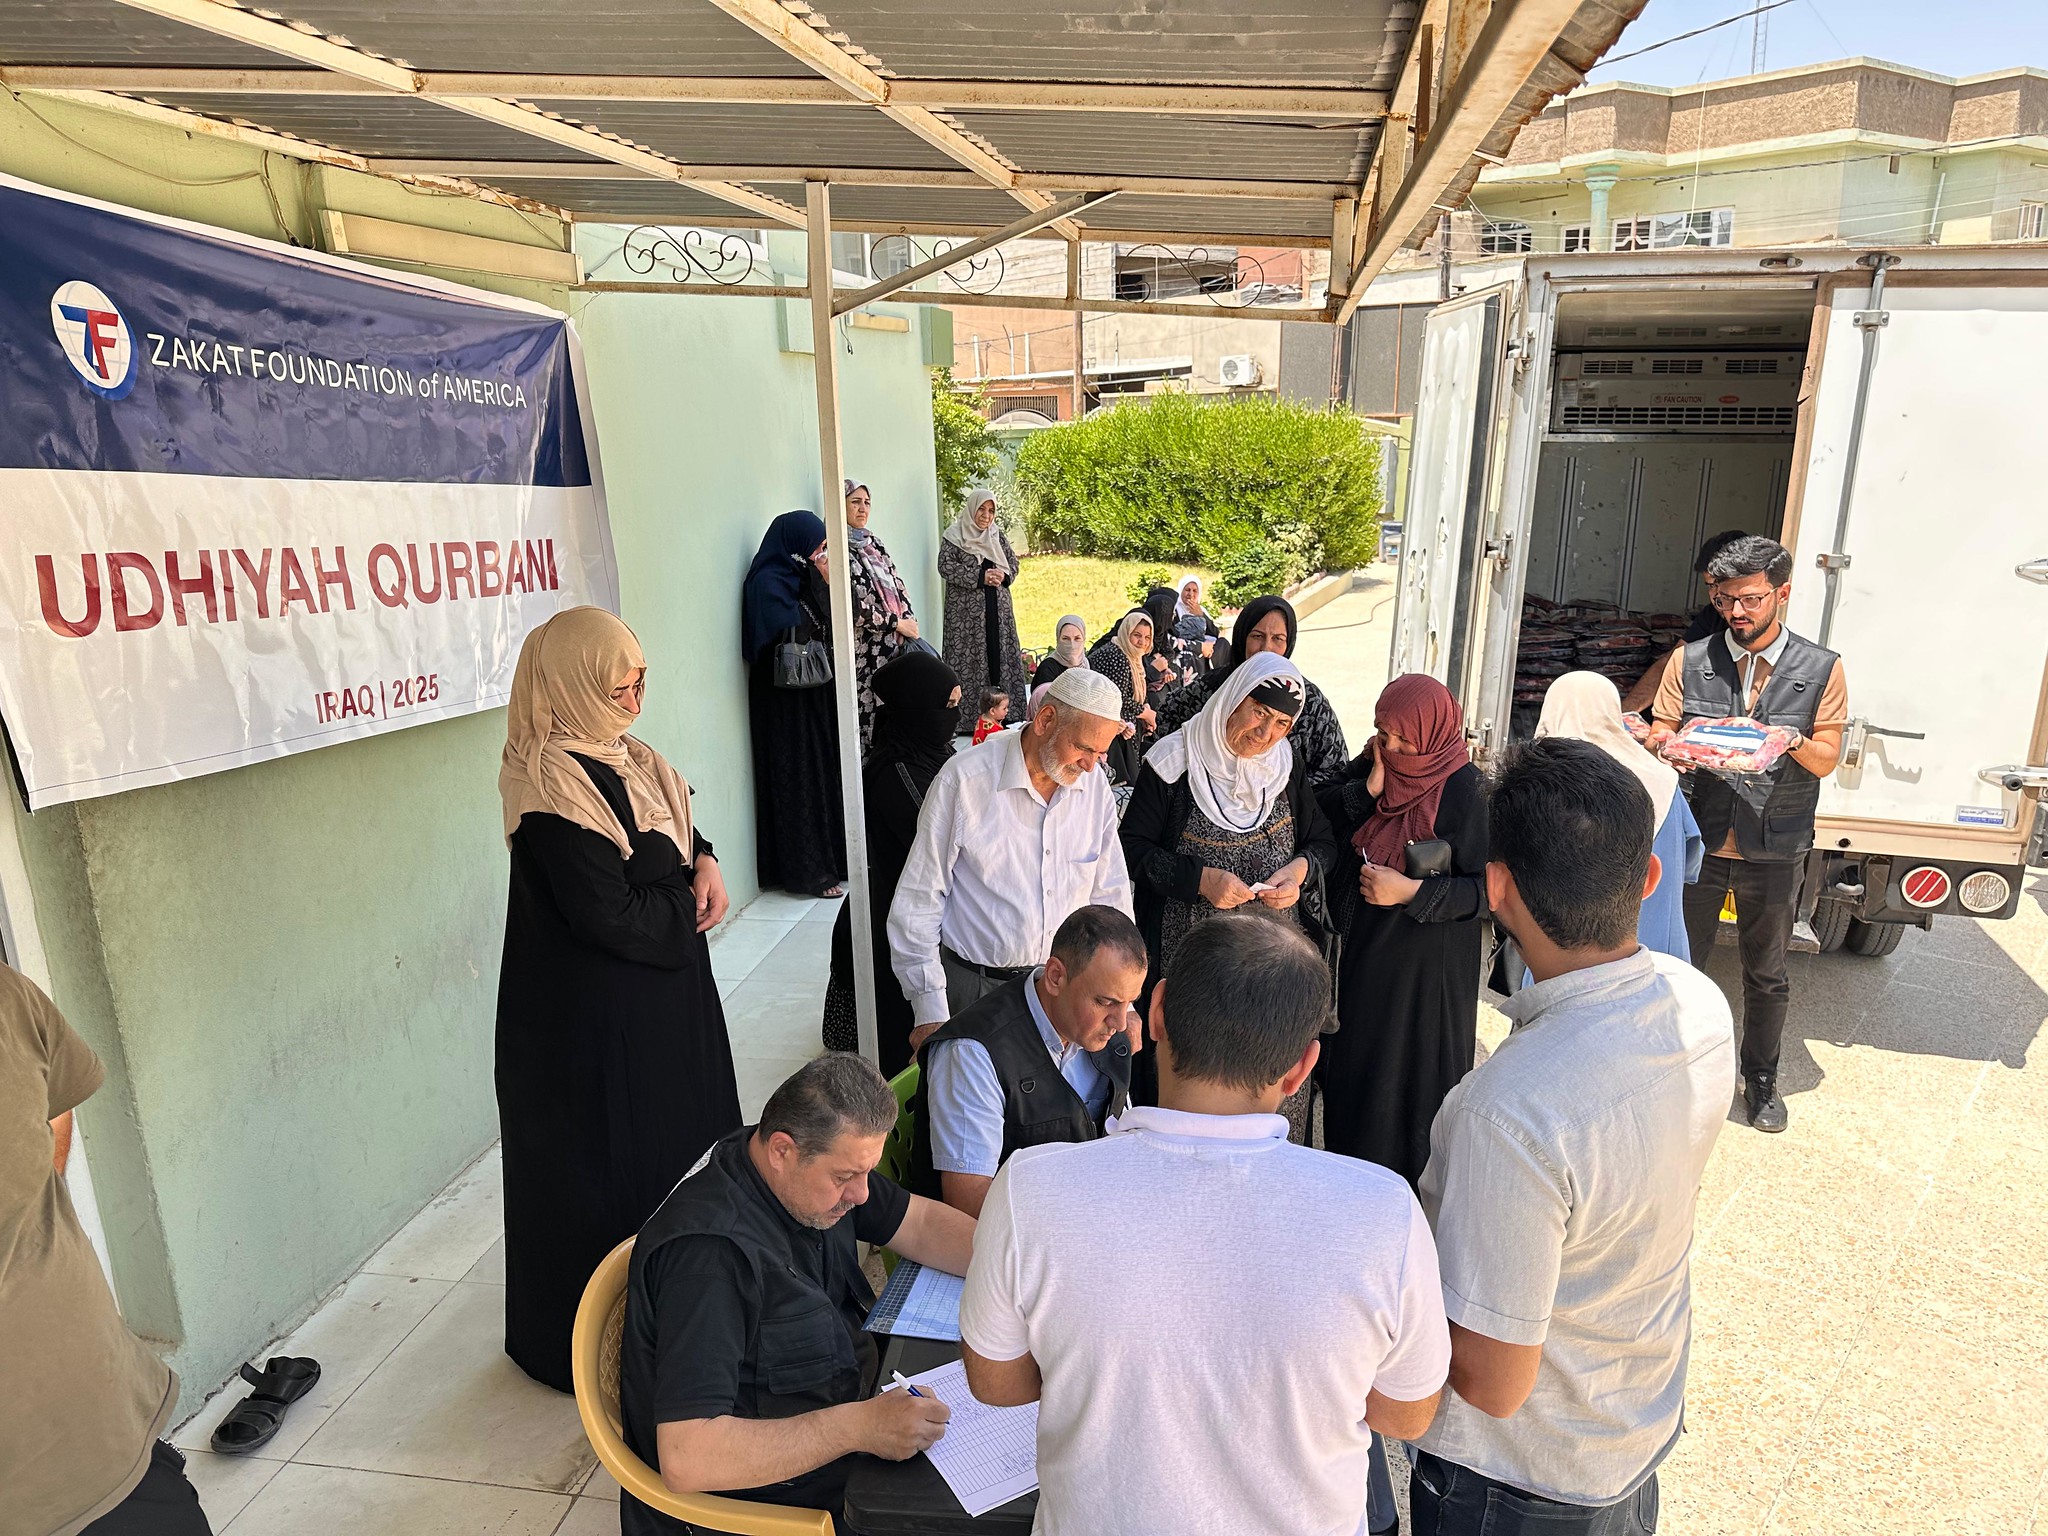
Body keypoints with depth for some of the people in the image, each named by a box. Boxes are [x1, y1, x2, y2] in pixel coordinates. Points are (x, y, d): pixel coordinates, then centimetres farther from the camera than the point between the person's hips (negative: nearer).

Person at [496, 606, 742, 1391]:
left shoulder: (627, 759, 5)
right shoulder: (550, 786, -22)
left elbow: (681, 832, 17)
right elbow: (612, 915, -26)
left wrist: (705, 862, -5)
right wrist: (690, 899, -9)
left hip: (667, 998, 9)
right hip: (592, 1015, -9)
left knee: (684, 1148, 19)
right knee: (608, 1176, 7)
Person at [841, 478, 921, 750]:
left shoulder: (872, 542, 16)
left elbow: (897, 584, 18)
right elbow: (854, 605, -14)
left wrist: (910, 620, 3)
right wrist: (897, 623, -8)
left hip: (896, 643, 7)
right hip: (865, 647, -7)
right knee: (868, 706, -7)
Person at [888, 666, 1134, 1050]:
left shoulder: (1095, 786, -1)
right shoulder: (964, 780, -15)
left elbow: (1110, 898, 8)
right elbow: (918, 901, -11)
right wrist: (929, 1012, -12)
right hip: (972, 986, -4)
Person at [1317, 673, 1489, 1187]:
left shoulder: (1463, 790, -18)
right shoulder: (1376, 765, -1)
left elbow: (1487, 889, -16)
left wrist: (1413, 892, -26)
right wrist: (1367, 790, -18)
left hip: (1425, 964, -6)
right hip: (1364, 951, 6)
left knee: (1408, 1078, 5)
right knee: (1354, 1067, 17)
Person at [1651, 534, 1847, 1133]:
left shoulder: (1821, 670, -1)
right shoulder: (1690, 662, 0)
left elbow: (1826, 759, -1)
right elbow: (1657, 738, -1)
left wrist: (1791, 740, -23)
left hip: (1774, 851, 0)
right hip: (1699, 842, 0)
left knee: (1767, 976, 15)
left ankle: (1761, 1078, 35)